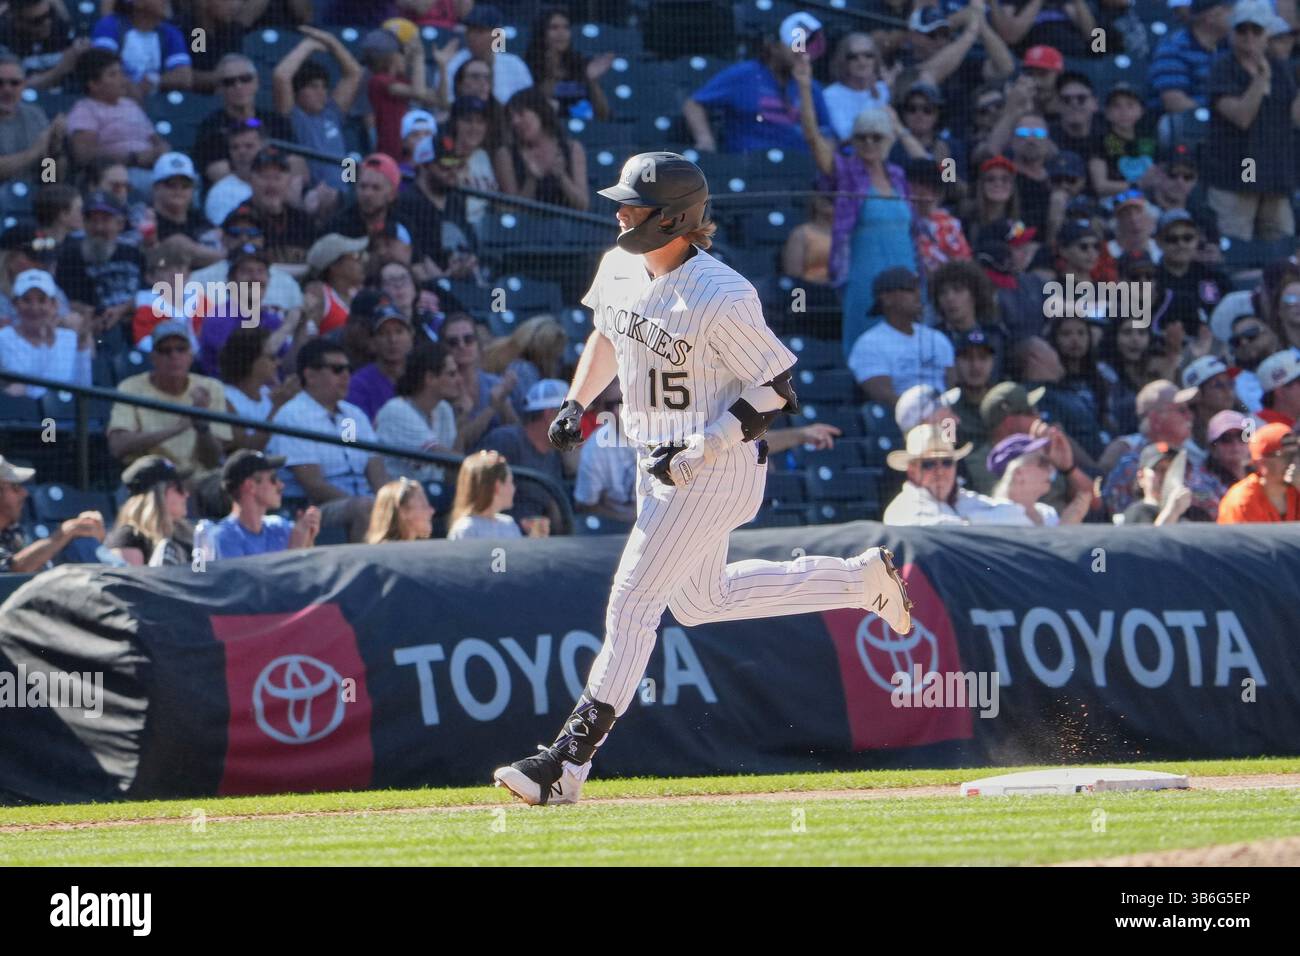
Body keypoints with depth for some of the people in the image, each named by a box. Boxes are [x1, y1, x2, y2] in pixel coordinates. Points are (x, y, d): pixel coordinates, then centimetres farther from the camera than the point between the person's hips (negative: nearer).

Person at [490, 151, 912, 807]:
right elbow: (608, 335, 21)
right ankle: (861, 580, 35)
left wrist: (705, 450, -24)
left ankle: (569, 760, -10)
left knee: (634, 603, -12)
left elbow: (778, 386, -18)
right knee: (700, 601, 23)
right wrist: (577, 403, 8)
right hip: (658, 466, 10)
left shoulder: (722, 298, -23)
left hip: (717, 470, -10)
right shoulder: (619, 269, 1)